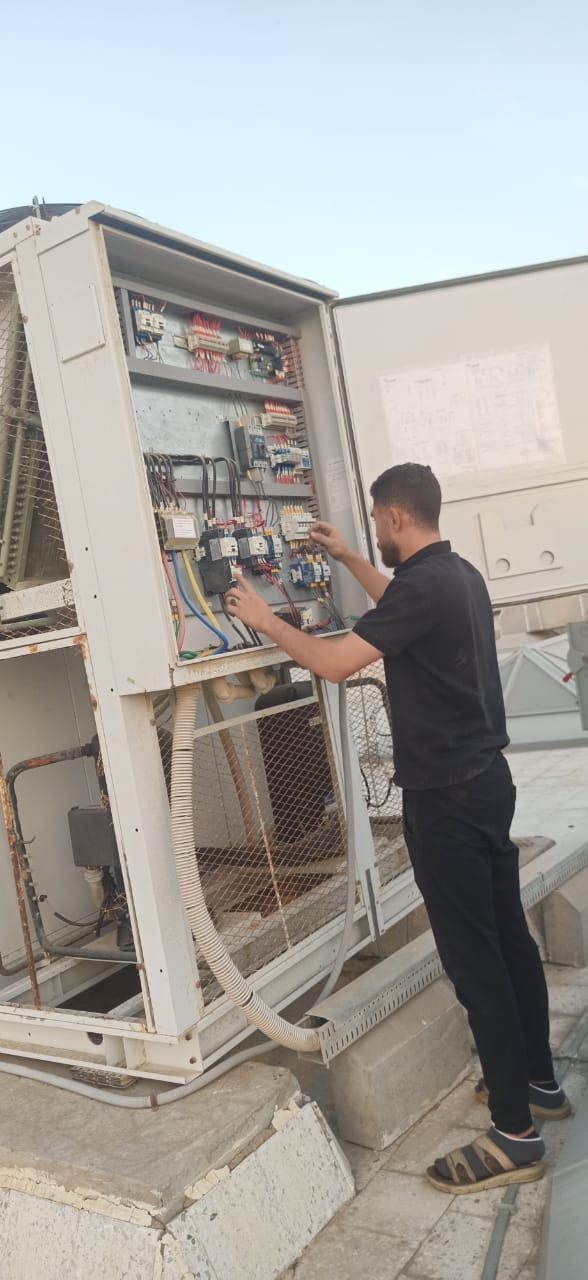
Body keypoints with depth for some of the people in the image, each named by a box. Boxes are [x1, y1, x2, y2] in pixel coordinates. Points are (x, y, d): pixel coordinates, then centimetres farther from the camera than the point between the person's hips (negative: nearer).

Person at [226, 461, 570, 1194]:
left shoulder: (423, 585, -20)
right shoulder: (457, 574, 10)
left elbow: (334, 663, -23)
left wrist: (263, 620, -9)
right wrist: (347, 559, 34)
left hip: (446, 795, -10)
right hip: (484, 779, 10)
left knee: (473, 959, -2)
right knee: (508, 938, 18)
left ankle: (514, 1135, 9)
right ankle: (539, 1082, 33)